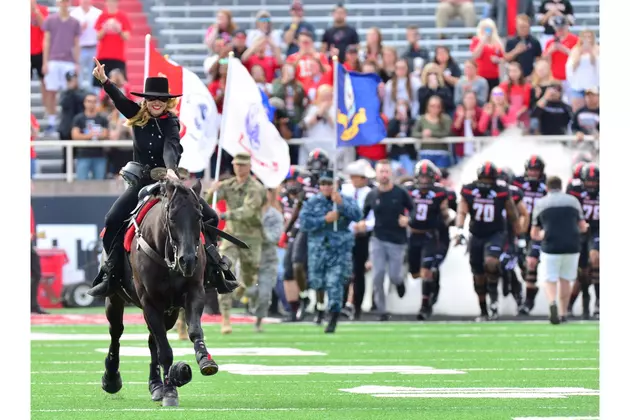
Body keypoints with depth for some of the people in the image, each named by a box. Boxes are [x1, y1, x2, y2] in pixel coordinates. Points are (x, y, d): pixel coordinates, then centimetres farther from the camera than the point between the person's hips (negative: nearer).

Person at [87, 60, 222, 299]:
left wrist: (171, 170, -43)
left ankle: (210, 265, 3)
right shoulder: (138, 116, 1)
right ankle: (110, 275, -13)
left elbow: (171, 149, -24)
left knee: (209, 217, -12)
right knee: (113, 220, -18)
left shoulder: (171, 123, -7)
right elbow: (119, 100, -13)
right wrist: (104, 81, -29)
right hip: (142, 182, 1)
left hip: (168, 182, -1)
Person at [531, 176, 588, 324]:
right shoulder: (573, 200, 7)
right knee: (565, 280, 17)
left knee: (550, 280, 4)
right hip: (572, 247, 2)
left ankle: (552, 302, -25)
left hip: (550, 248, -2)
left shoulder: (540, 204, 5)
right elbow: (583, 227, 12)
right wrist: (584, 227, 34)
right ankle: (563, 314, 20)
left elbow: (534, 234, 8)